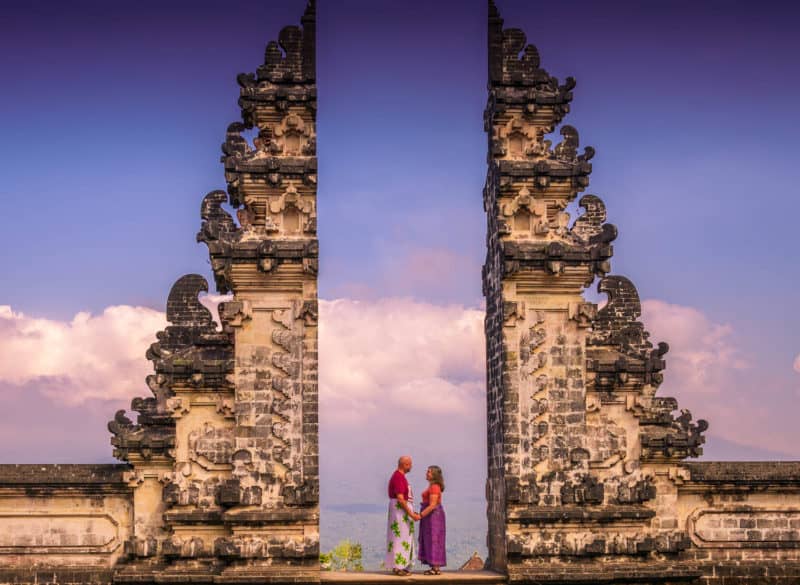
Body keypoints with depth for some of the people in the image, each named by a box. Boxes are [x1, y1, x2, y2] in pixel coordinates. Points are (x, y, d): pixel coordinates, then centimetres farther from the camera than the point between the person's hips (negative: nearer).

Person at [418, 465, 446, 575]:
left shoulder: (434, 487, -16)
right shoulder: (434, 486, 16)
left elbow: (432, 505, -21)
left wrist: (420, 515, -21)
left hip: (432, 515, -10)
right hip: (432, 515, 10)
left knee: (433, 541, -8)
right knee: (432, 541, 9)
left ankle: (436, 569, -7)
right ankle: (435, 568, 10)